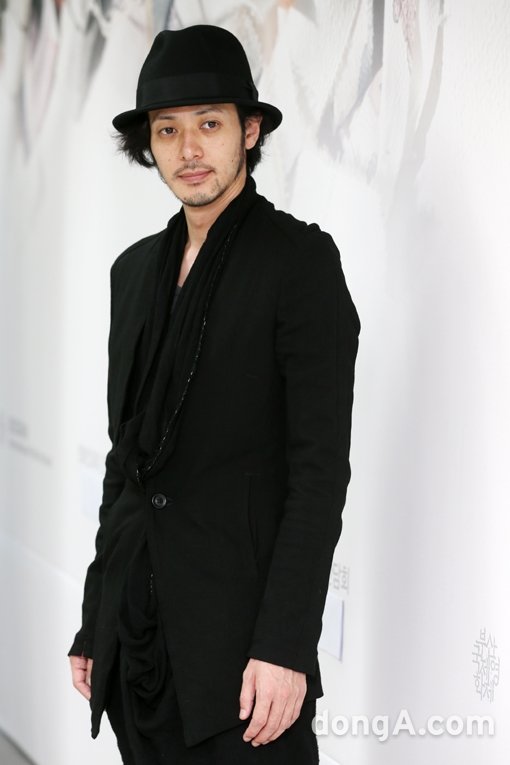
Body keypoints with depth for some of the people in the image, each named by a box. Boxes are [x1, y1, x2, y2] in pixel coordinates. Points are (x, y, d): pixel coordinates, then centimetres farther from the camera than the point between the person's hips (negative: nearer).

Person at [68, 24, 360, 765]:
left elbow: (321, 464, -13)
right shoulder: (137, 268, 12)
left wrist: (286, 645, -19)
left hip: (240, 627, -6)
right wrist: (95, 622, 14)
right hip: (137, 629, 6)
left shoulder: (300, 258, -7)